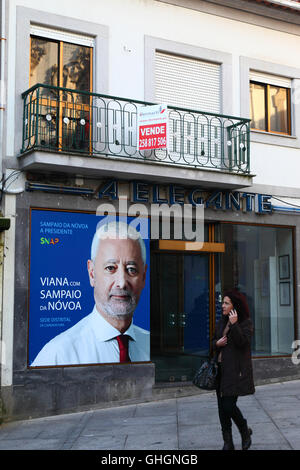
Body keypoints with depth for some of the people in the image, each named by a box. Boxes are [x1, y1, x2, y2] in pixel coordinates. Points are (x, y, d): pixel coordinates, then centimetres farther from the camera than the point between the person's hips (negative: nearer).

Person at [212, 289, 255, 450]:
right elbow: (213, 341, 21)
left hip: (236, 370, -7)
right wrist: (217, 343, -1)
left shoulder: (246, 322, -6)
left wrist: (234, 324, -23)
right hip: (221, 369, 7)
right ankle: (228, 443, 16)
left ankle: (245, 431, 17)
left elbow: (243, 342, -19)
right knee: (222, 407, 6)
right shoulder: (222, 322, 13)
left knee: (229, 405, -10)